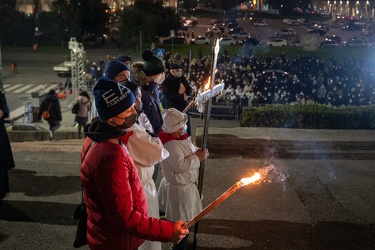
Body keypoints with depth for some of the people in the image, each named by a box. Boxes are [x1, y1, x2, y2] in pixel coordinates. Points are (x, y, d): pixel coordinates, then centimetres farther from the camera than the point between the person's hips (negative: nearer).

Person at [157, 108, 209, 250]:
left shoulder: (178, 137, 4)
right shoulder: (171, 144, -28)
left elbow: (186, 152, 17)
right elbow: (179, 165, -32)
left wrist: (198, 151, -3)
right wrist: (198, 157, -23)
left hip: (183, 185, 11)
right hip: (180, 189, -11)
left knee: (182, 219, 25)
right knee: (182, 222, 3)